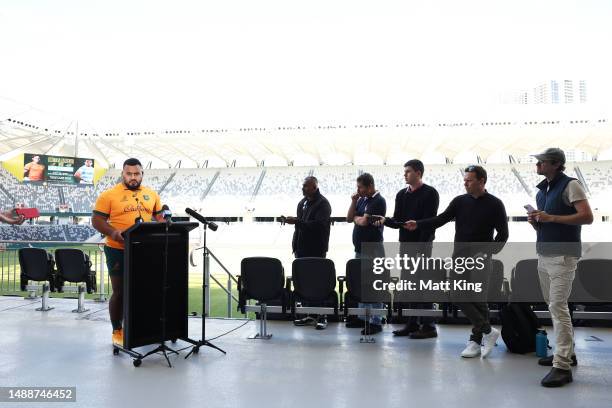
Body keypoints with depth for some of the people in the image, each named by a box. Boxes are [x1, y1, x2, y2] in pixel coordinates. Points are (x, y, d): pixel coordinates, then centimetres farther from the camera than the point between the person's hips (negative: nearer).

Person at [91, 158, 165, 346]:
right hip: (118, 251, -4)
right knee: (120, 292, 6)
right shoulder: (109, 195, -4)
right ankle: (117, 331, 22)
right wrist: (113, 232, -23)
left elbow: (160, 217, 16)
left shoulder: (151, 194, 9)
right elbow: (97, 220, -5)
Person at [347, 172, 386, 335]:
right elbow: (349, 218, 12)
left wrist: (356, 218, 1)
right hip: (360, 248, 9)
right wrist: (354, 202, 1)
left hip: (372, 248, -9)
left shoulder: (378, 201, -12)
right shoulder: (362, 199, 13)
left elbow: (364, 221, -20)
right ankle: (362, 317, 25)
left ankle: (376, 322, 3)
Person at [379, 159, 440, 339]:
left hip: (422, 244, -7)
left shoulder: (430, 193, -5)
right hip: (405, 243, 7)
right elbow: (397, 221, 12)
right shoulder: (401, 194, 15)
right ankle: (413, 324, 19)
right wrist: (385, 220, -9)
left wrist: (421, 246, -20)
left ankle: (428, 326, 4)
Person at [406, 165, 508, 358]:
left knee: (478, 298, -3)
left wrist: (489, 252, -12)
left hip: (480, 258, -4)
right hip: (459, 256, 4)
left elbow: (503, 233, 0)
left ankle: (476, 340, 11)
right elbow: (441, 219, 1)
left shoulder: (494, 204, -1)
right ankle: (488, 331, 9)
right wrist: (418, 224, -11)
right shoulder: (460, 201, 8)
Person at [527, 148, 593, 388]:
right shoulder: (541, 190, 16)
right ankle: (566, 352, 25)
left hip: (563, 255, -8)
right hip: (543, 254, 8)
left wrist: (552, 218, -20)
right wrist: (534, 221, 0)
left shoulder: (570, 185, -7)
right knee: (553, 305, 13)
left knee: (558, 306, -12)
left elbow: (587, 217, -17)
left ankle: (562, 366, -8)